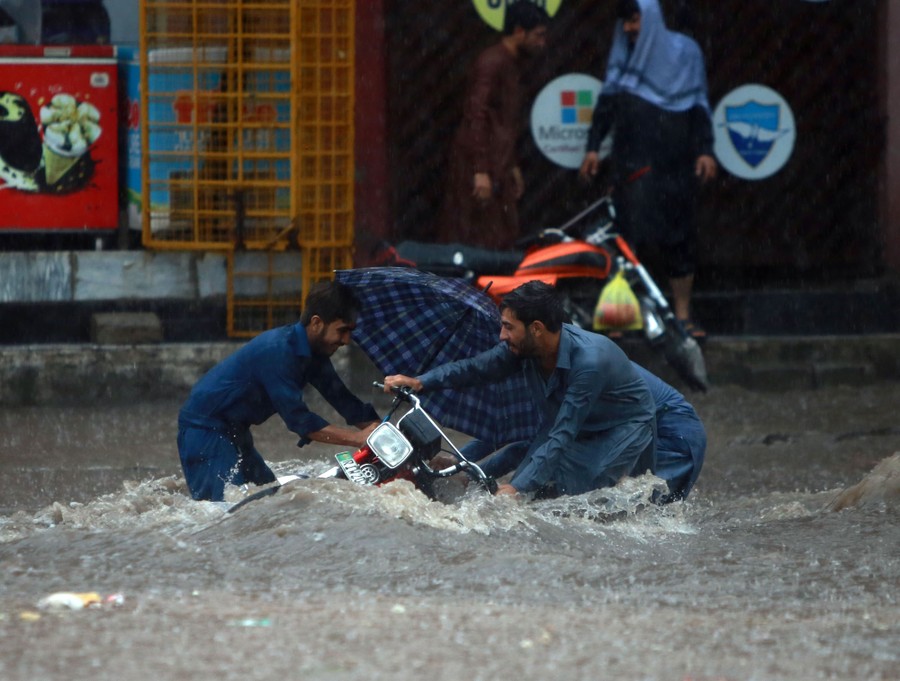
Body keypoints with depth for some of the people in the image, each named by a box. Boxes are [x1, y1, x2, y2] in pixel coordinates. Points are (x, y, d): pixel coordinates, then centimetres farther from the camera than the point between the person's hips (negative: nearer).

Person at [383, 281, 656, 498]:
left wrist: (518, 487, -41)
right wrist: (421, 382, -21)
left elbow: (563, 435, -38)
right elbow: (476, 367, -5)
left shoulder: (589, 361, -38)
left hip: (624, 427, -6)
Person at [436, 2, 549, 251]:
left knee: (503, 239, 6)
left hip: (498, 166, 10)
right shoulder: (492, 62, -13)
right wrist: (481, 171, -25)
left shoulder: (512, 64, 18)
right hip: (478, 164, -10)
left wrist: (512, 166, 27)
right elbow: (476, 116, -20)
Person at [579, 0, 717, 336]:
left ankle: (682, 314, 7)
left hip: (675, 162, -1)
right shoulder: (621, 54, 10)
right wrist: (593, 147, 4)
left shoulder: (684, 51, 4)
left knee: (678, 236, 0)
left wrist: (705, 151, -4)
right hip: (634, 162, 1)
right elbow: (606, 103, 11)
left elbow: (699, 105, 3)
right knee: (630, 235, -8)